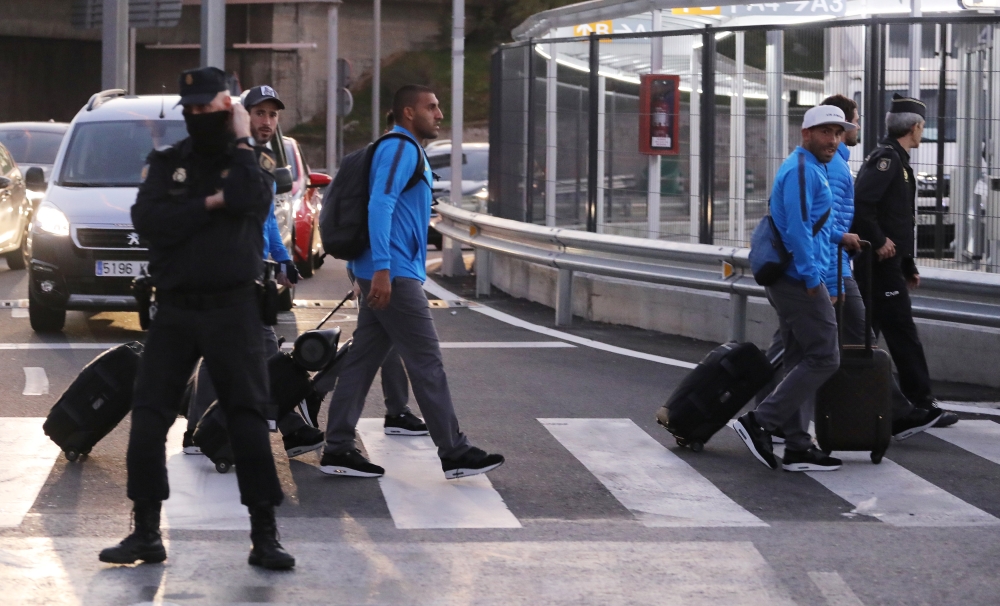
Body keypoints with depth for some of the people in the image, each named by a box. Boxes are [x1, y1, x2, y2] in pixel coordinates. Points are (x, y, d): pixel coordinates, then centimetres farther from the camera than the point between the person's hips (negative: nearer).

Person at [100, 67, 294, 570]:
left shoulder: (251, 161, 5)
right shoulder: (166, 163, 10)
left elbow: (249, 200, -18)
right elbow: (147, 220, -7)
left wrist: (241, 141, -8)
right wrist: (209, 204, -11)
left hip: (232, 308, -3)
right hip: (174, 308, 3)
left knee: (248, 419, -6)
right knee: (148, 417, -1)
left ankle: (264, 536, -2)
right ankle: (146, 532, 8)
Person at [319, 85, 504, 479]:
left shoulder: (408, 151, 22)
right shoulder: (400, 149, -10)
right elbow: (380, 206, -21)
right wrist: (382, 269, -27)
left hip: (387, 276, 10)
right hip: (393, 275, -10)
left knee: (363, 360, 7)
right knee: (427, 363, -6)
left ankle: (338, 450, 7)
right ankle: (454, 453, -2)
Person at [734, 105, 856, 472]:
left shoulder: (811, 169, 20)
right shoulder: (802, 170, -14)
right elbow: (798, 229, -21)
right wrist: (812, 278, -19)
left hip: (792, 281, 11)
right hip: (800, 279, -11)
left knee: (801, 362, 10)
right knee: (824, 358, -9)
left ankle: (797, 447, 11)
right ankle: (759, 423, -9)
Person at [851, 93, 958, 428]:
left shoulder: (896, 160, 19)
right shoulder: (887, 158, -13)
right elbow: (860, 203, -26)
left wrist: (908, 266, 22)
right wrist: (878, 242, -21)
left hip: (882, 264, 10)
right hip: (881, 263, -10)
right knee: (903, 334, -7)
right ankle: (922, 405, -5)